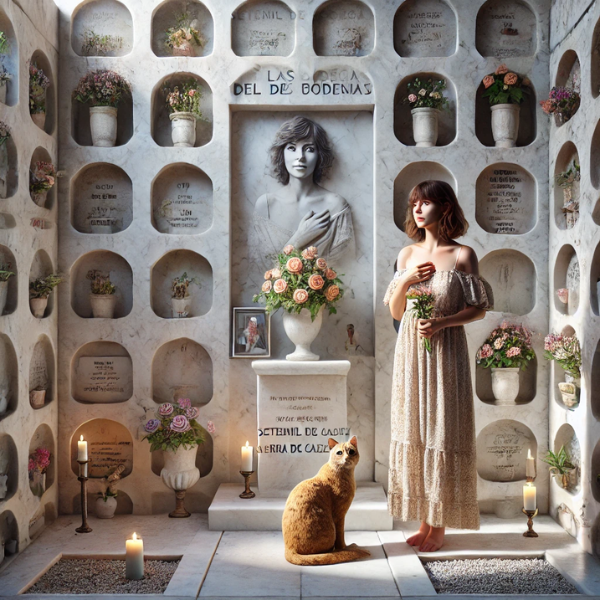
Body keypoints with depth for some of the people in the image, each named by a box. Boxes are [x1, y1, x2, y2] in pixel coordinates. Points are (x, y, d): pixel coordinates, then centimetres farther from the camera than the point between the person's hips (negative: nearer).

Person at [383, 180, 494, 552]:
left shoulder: (462, 255, -5)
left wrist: (442, 322, -18)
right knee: (413, 431, 8)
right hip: (410, 351, 5)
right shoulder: (407, 255, 8)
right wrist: (404, 283, -9)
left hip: (445, 351, -4)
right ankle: (424, 520, 20)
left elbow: (480, 309, -3)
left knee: (443, 433, 1)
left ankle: (440, 525, 13)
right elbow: (395, 312, 9)